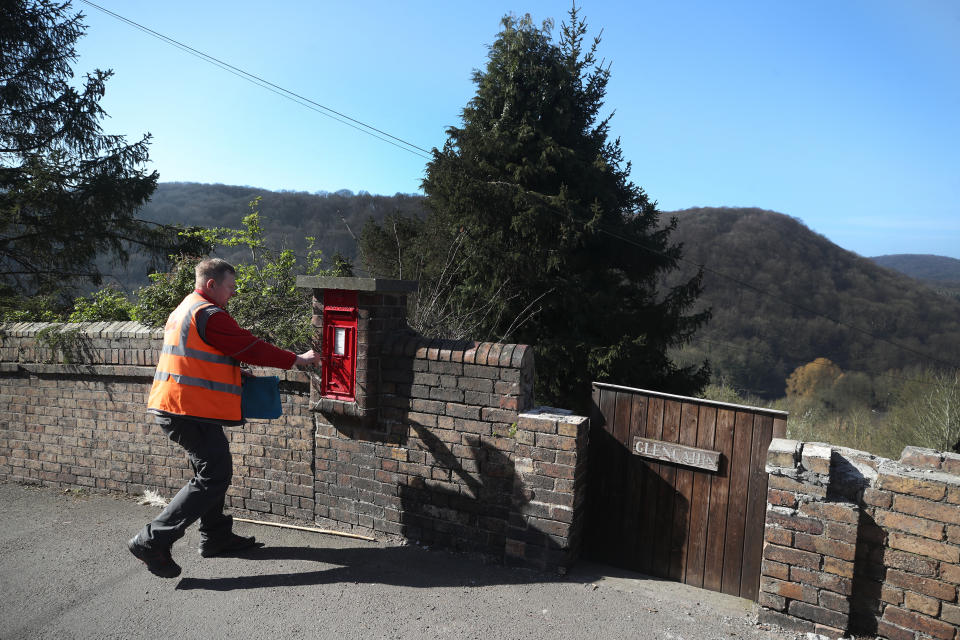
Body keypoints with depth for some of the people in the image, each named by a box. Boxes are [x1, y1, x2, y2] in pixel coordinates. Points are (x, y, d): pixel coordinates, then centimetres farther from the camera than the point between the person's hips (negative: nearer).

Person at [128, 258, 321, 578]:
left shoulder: (184, 310, 19)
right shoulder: (209, 315, -15)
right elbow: (250, 347, -12)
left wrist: (235, 371, 18)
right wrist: (296, 359, -3)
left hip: (171, 407, 11)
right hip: (190, 409, -11)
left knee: (212, 468, 19)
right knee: (213, 477, -6)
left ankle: (216, 536, 28)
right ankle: (152, 540, -4)